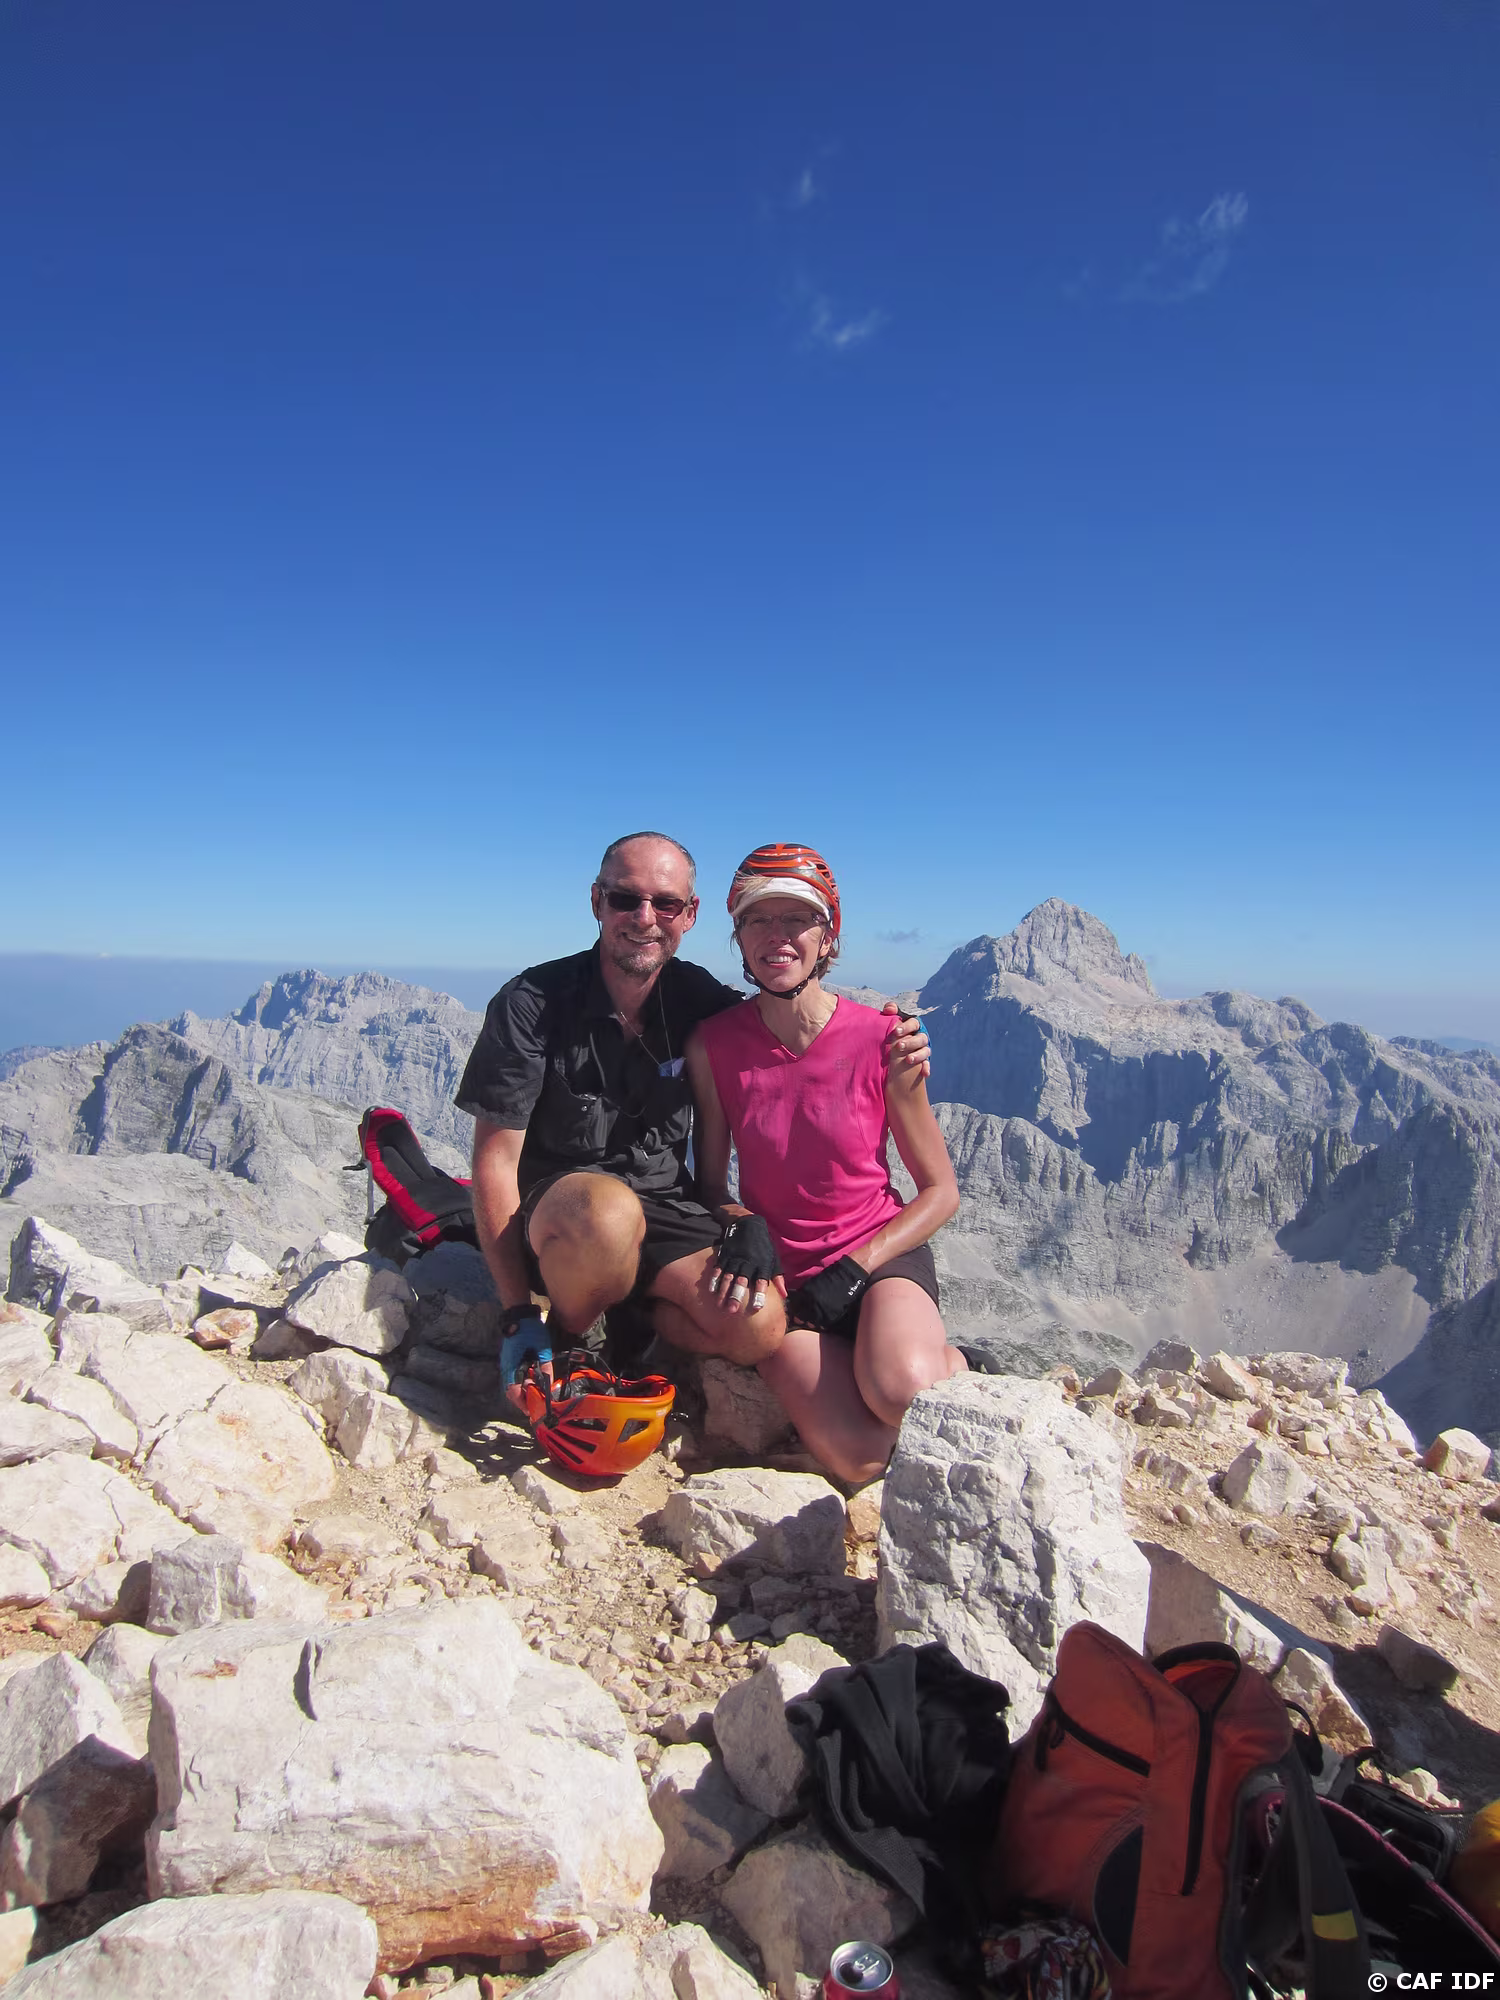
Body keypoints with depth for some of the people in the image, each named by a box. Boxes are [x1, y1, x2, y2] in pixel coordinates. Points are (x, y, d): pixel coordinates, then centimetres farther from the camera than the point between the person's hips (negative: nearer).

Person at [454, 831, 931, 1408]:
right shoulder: (533, 1003, -14)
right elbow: (496, 1160, -13)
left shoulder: (697, 999, -3)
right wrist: (518, 1313, -18)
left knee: (761, 1328, -22)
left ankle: (626, 1317, 4)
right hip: (553, 1202, -3)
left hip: (664, 1209, 3)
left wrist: (888, 1050, -12)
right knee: (609, 1212, -39)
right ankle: (563, 1340, -8)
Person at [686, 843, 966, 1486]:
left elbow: (940, 1191, -3)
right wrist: (746, 1228, -17)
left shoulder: (882, 1041, -12)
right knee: (859, 1457, -22)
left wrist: (854, 1269, -14)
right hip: (780, 1274, 1)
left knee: (901, 1392, -33)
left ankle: (949, 1366, 4)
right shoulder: (713, 1043, -8)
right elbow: (710, 1185, 4)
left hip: (882, 1254, -1)